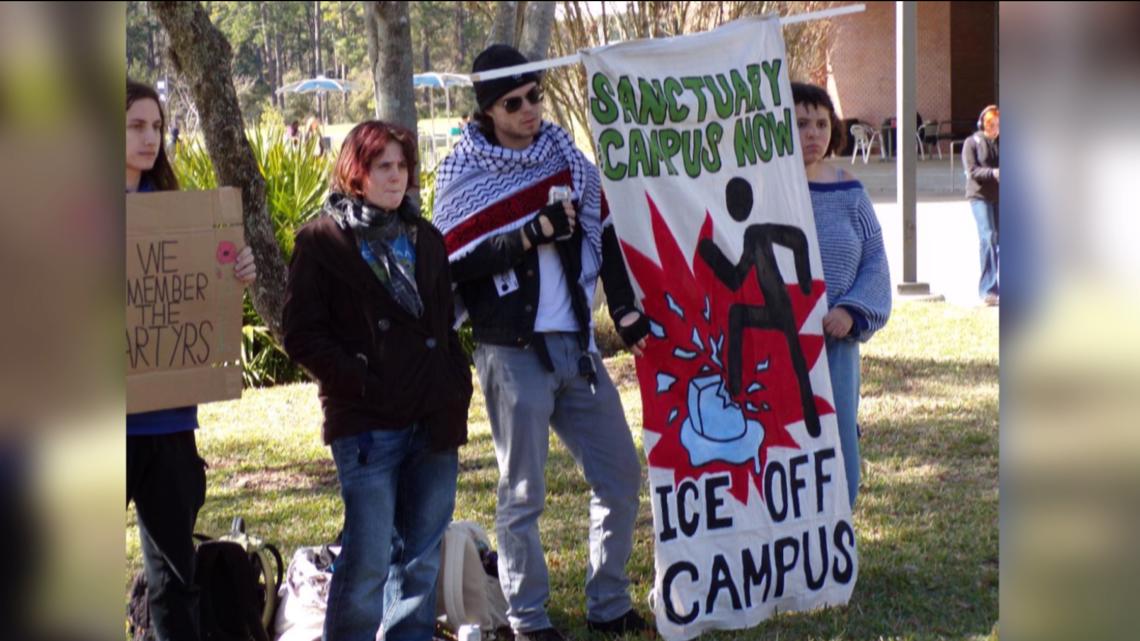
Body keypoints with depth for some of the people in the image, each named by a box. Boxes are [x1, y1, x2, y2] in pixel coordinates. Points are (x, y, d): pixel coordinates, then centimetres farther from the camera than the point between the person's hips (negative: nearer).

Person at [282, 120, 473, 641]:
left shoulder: (424, 238, 16)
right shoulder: (322, 241, -1)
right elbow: (302, 335, -5)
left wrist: (458, 390, 8)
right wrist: (358, 382, -13)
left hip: (432, 423, 5)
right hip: (366, 423, -5)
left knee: (421, 554, 8)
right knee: (368, 555, -8)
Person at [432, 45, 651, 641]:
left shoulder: (564, 155, 9)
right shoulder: (463, 173, -5)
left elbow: (604, 235, 14)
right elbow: (454, 263, -12)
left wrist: (626, 311, 6)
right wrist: (530, 237, -18)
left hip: (576, 346, 5)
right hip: (512, 352, -5)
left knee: (619, 475, 8)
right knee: (522, 494, 2)